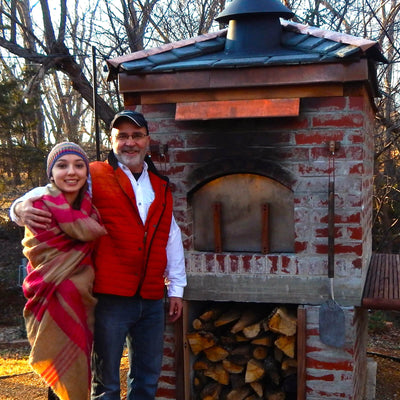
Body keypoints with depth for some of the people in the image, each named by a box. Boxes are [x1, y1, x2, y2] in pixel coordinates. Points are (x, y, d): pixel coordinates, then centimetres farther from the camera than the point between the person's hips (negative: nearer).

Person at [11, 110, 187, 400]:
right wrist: (23, 208, -27)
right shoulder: (94, 176, 0)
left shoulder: (161, 187, 15)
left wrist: (176, 288, 16)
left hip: (152, 300, 5)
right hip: (111, 297, -5)